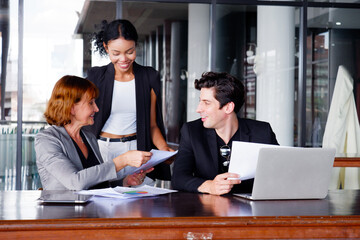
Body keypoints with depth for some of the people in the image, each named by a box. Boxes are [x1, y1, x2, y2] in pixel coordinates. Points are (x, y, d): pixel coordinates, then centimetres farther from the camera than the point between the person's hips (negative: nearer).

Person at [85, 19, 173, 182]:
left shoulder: (149, 77, 4)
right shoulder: (96, 77, 2)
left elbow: (152, 125, 8)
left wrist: (164, 148, -10)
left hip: (136, 149, 1)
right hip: (101, 149, -1)